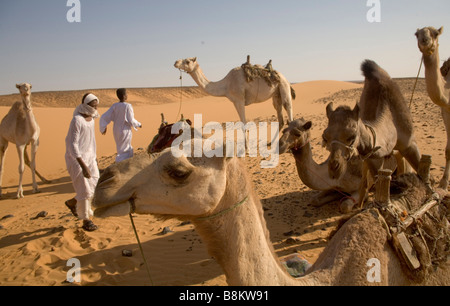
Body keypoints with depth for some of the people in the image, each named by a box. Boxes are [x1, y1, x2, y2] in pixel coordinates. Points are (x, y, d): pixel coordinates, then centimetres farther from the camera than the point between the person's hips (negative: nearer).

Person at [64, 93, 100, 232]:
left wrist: (94, 158, 21)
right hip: (76, 159, -8)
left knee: (97, 185, 6)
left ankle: (72, 202, 29)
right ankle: (86, 220, 15)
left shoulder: (91, 119, 7)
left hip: (89, 156, 8)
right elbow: (72, 145, -24)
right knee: (84, 190, -2)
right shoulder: (77, 120, -19)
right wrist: (83, 166, -29)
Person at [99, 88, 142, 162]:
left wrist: (104, 127, 9)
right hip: (125, 131, -6)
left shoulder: (114, 106, -3)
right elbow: (131, 121, -16)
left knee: (128, 149, 24)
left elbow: (104, 117, -4)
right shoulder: (127, 106, -19)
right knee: (123, 151, 5)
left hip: (116, 130, 6)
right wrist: (138, 124, 2)